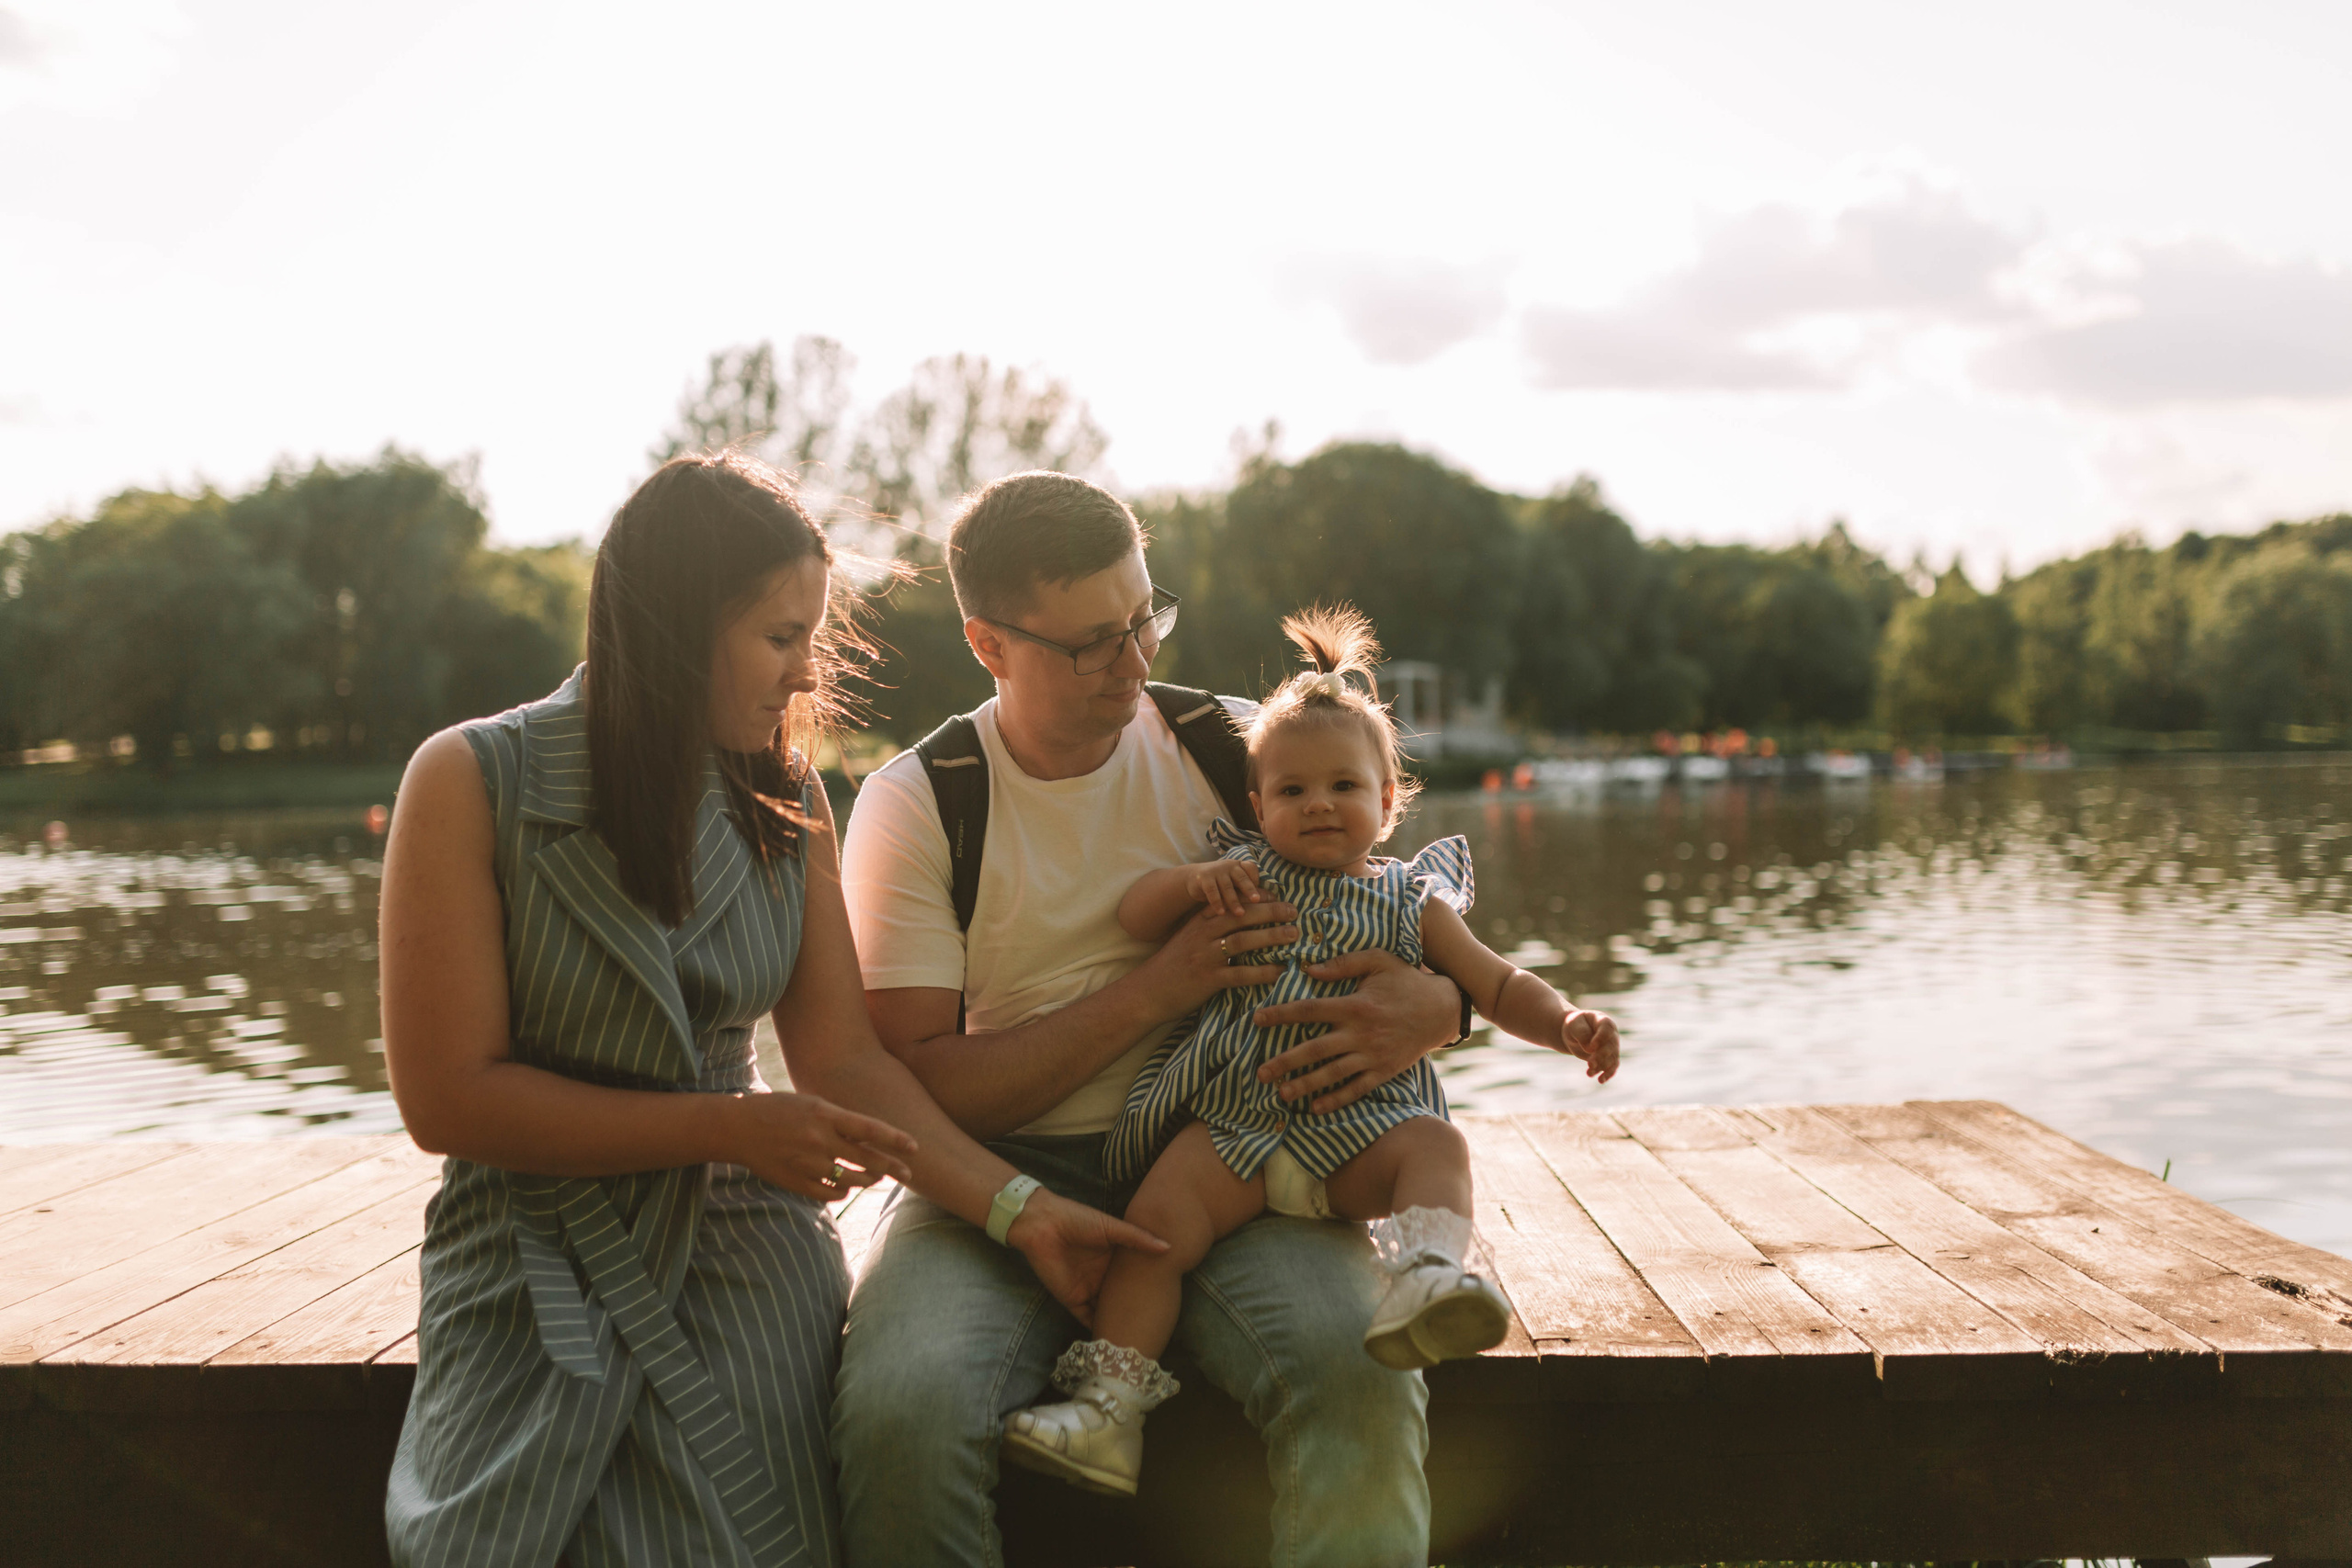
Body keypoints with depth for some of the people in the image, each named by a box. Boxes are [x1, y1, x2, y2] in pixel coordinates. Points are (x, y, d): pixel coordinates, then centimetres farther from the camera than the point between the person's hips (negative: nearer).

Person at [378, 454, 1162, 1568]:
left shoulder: (785, 801, 5)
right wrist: (729, 1124, -15)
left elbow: (843, 1061, 2)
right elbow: (446, 1098, -11)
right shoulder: (471, 783, -8)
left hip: (739, 1260, 2)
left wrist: (1019, 1210, -10)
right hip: (531, 1263, -2)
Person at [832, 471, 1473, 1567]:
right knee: (902, 1408, -31)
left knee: (1356, 1371, -30)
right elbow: (920, 1086, -8)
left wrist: (1430, 1007, -14)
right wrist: (1151, 993, -16)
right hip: (1001, 1183, 0)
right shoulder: (913, 805, -1)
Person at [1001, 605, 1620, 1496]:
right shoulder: (1246, 872, 14)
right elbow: (1134, 915, 9)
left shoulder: (1410, 903, 14)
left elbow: (1499, 987, 13)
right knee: (1156, 1217, -22)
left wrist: (1568, 1025, -7)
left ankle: (1424, 1282, -51)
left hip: (1357, 1124, 0)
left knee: (1435, 1146, -29)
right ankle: (1108, 1412, -21)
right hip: (1228, 1124, 0)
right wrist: (1195, 883, -12)